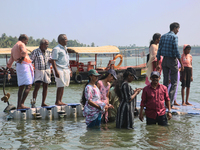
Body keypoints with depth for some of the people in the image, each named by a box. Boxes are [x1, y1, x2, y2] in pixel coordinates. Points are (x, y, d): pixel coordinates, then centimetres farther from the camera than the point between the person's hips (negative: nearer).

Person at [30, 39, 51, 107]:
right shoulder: (35, 52, -4)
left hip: (47, 70, 5)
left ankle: (43, 103, 8)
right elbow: (30, 61, -3)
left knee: (45, 87, 3)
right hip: (38, 71, -5)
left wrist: (50, 60, -15)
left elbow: (50, 60, 7)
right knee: (37, 86, -13)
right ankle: (33, 102, -11)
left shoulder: (48, 52, 10)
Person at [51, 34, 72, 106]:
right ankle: (57, 101, -5)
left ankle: (60, 101, 11)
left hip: (66, 69, 9)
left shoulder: (65, 48, 19)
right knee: (60, 86, -11)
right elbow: (53, 61, -14)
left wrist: (69, 70, 21)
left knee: (63, 86, 7)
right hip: (59, 69, -8)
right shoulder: (56, 49, -9)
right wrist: (56, 71, -22)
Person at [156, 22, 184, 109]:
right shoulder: (174, 37, -9)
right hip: (172, 60, -6)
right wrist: (181, 64, -13)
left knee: (165, 82, 13)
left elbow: (159, 51, 10)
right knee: (174, 83, -2)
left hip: (164, 60, 7)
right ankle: (170, 104, -8)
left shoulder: (163, 36, 11)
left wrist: (158, 64, 13)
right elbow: (176, 51, -16)